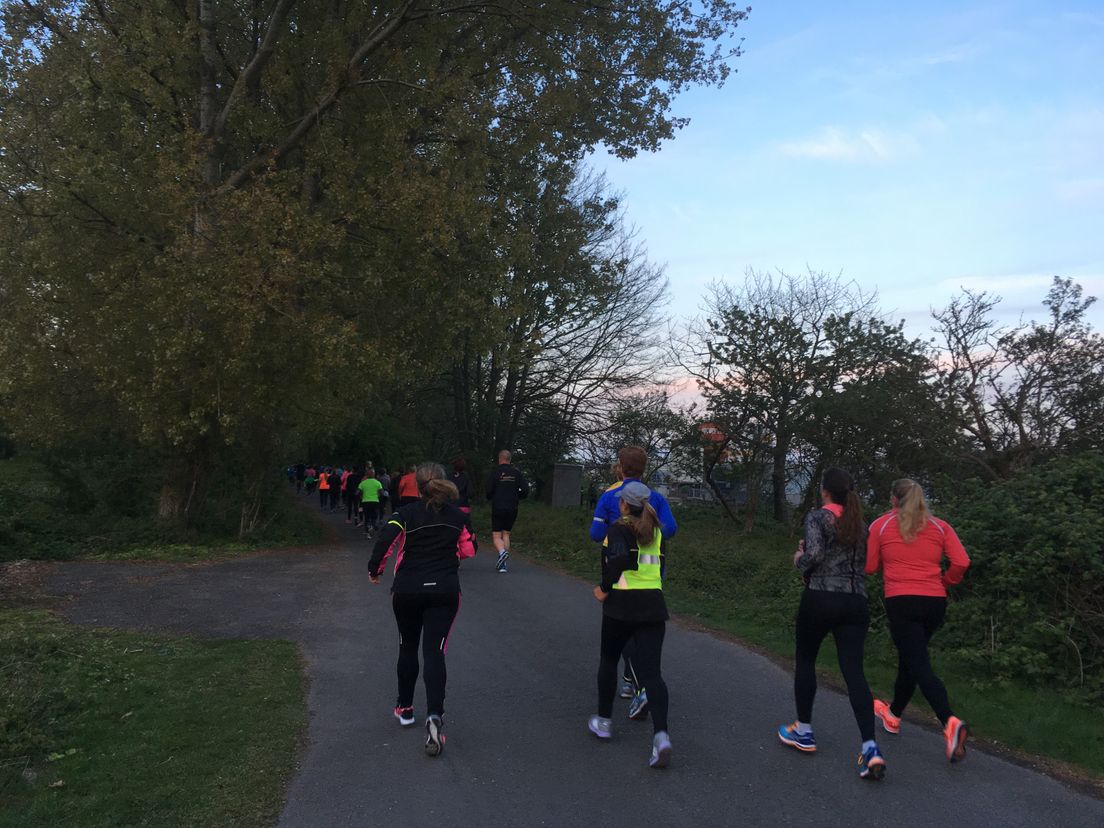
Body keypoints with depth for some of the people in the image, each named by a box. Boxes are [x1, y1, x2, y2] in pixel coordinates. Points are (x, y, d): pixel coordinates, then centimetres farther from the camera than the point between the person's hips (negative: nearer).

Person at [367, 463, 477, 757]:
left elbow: (385, 543, -19)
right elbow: (469, 550, 9)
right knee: (435, 652, -3)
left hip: (407, 590, 0)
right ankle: (434, 716, -21)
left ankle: (405, 708, 33)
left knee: (408, 648, 18)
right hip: (445, 590, 1)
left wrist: (374, 571, -2)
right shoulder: (457, 516, 1)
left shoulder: (406, 514, -7)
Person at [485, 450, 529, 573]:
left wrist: (491, 498, 11)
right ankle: (502, 564, 11)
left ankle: (502, 552, -26)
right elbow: (525, 491, -1)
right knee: (506, 535, 13)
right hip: (512, 509, 4)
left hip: (498, 508, -4)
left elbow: (488, 491, -11)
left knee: (496, 535, 3)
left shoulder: (495, 473, -7)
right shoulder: (517, 473, 3)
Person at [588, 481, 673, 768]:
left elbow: (619, 559, -22)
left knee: (608, 660, 19)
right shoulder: (655, 531, 13)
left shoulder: (619, 528, -5)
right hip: (653, 605, 4)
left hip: (622, 604, -4)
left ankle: (604, 721, 28)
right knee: (651, 671, 0)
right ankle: (661, 735, -16)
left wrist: (605, 588, -11)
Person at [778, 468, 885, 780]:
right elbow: (863, 562, 17)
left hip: (821, 599, -5)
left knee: (805, 661, 15)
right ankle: (870, 748, -13)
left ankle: (804, 733, 24)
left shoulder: (817, 517, -6)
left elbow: (814, 555, -21)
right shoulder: (860, 523, 14)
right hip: (856, 602, 5)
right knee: (854, 671, 0)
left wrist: (799, 560, 1)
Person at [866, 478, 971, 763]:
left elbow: (869, 567, 1)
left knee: (919, 666, -6)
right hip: (935, 601, 4)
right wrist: (943, 583, 14)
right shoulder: (939, 526, 7)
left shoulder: (880, 525, 1)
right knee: (909, 658, 21)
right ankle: (894, 714, 37)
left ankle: (951, 723, -27)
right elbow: (961, 562, -2)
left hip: (901, 601, -4)